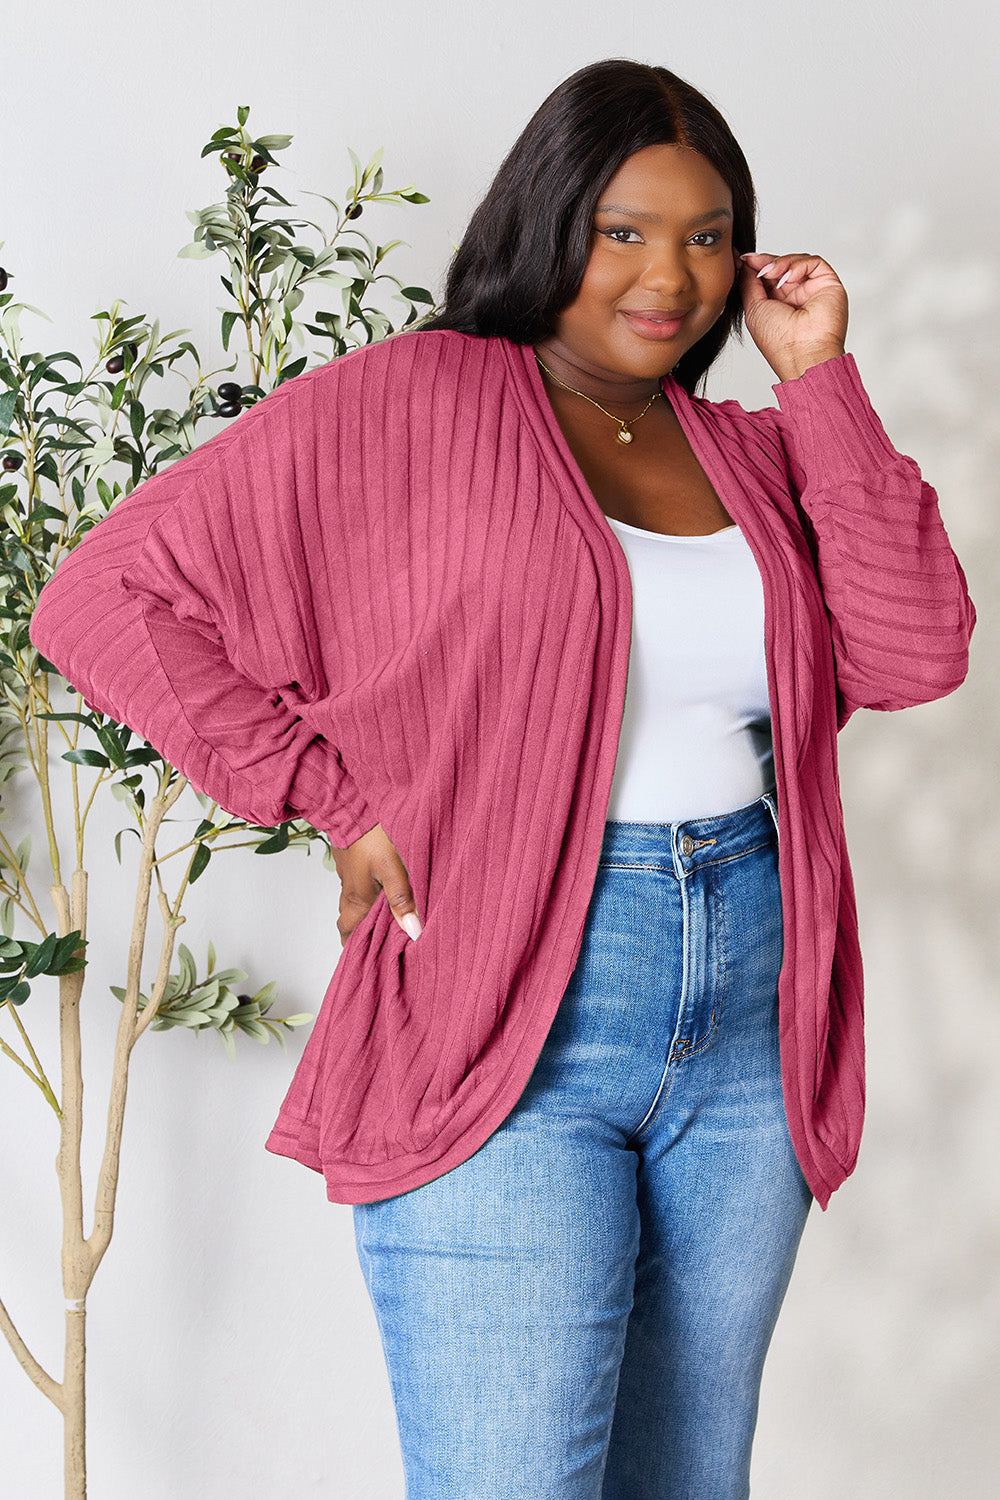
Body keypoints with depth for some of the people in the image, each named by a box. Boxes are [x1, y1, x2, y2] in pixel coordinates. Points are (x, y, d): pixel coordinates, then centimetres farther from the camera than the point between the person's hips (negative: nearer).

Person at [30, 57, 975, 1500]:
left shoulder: (752, 453, 13)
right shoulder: (406, 406, -3)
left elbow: (912, 655, -1)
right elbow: (107, 594, -6)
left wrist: (819, 380, -1)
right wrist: (340, 798, -9)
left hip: (750, 1024, 6)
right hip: (508, 1026, -5)